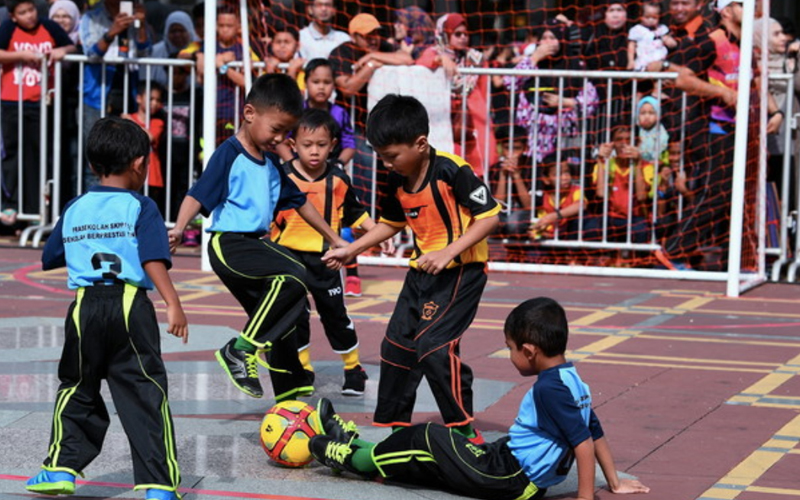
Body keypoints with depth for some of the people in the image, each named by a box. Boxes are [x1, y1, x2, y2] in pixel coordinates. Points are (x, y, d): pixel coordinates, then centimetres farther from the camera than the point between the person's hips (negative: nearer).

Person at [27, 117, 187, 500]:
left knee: (77, 389, 20)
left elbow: (49, 258, 21)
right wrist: (173, 305, -18)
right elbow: (153, 260, -13)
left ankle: (62, 467, 18)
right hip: (130, 304, -3)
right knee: (145, 394, -2)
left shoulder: (74, 209, 12)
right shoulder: (140, 207, -1)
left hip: (85, 306, 3)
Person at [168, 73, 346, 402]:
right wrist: (179, 228, -38)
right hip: (229, 243, -9)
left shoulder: (271, 163, 14)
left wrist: (333, 239, 30)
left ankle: (292, 396, 28)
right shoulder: (230, 154, -11)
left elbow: (299, 202, 25)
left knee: (279, 321, 15)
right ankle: (240, 350, -20)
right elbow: (199, 194, -20)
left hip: (256, 244, 9)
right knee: (293, 276, -27)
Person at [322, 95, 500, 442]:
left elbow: (488, 217, -21)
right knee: (397, 343, 10)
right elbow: (391, 224, 19)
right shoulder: (397, 181, 2)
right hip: (422, 270, 9)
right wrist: (351, 250, 11)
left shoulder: (452, 171, -22)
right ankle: (395, 426, 24)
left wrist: (447, 253, -28)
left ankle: (464, 430, -9)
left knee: (433, 344, -19)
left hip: (462, 270, -9)